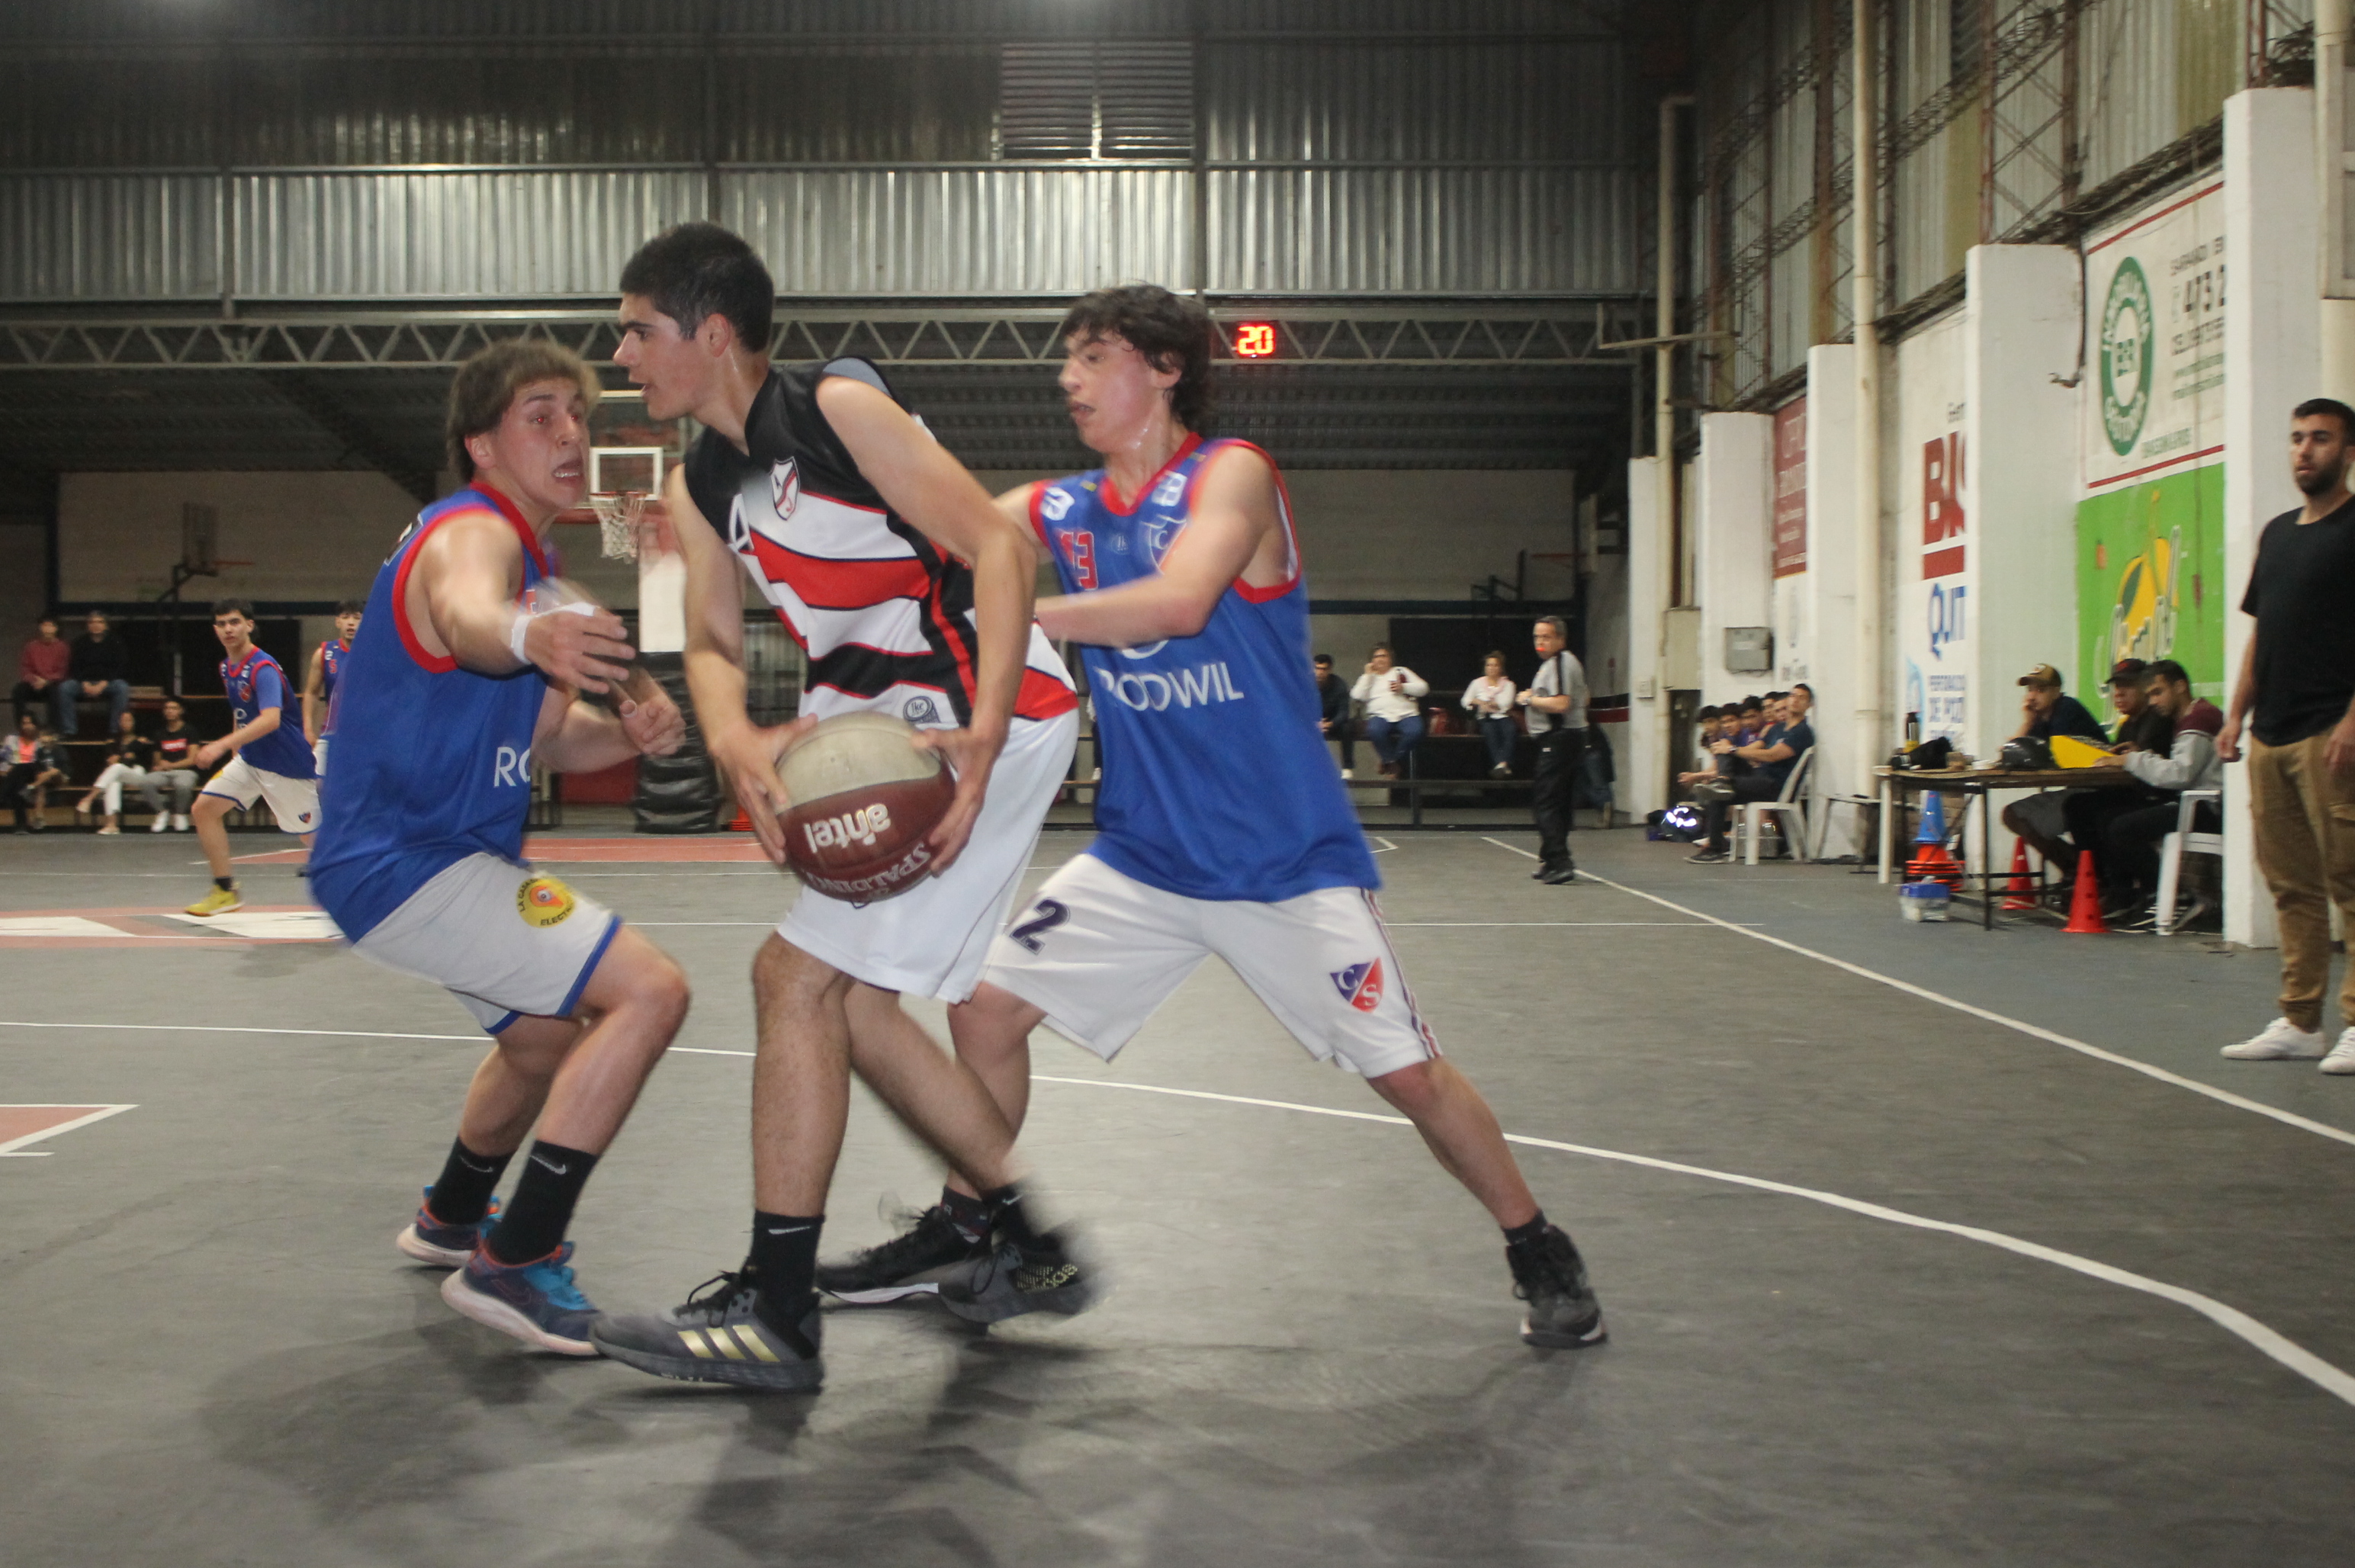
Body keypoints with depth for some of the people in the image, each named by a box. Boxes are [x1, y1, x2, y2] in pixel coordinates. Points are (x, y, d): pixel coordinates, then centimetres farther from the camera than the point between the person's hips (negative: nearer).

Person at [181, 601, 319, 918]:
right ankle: (226, 890, 1)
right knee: (205, 806, -5)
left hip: (286, 763, -8)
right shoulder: (227, 668, 6)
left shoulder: (264, 669, -22)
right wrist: (235, 750, 19)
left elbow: (270, 719, -36)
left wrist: (222, 746, -43)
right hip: (249, 760, 8)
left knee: (312, 836, 0)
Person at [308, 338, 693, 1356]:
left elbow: (550, 739, 15)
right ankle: (512, 1264, -17)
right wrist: (526, 634, -69)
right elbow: (463, 615, -45)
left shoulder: (526, 562, 14)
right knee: (648, 990, -21)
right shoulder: (471, 533, -18)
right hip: (408, 862, -11)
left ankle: (450, 1218, 52)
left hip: (433, 854, 11)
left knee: (551, 1031, 30)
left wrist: (630, 732, -8)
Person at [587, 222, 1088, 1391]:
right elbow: (712, 641, 5)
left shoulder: (839, 409, -13)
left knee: (800, 979, -12)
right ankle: (1023, 1246, 25)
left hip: (997, 723, -10)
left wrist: (982, 737, -30)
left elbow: (1000, 544, -20)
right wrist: (734, 738, -20)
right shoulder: (701, 489, 12)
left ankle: (774, 1313, -6)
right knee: (846, 997, 13)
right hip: (898, 736, 10)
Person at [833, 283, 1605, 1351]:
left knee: (1406, 1071, -3)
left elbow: (1180, 600, -29)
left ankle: (1543, 1259, 18)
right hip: (1142, 854, 5)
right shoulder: (1058, 512, 8)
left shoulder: (1231, 475, -11)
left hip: (1286, 855, -5)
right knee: (990, 1008, -2)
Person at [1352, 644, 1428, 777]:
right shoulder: (1367, 678, 26)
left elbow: (1423, 688, 15)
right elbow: (1358, 696, 6)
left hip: (1406, 714, 1)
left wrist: (1403, 687, 0)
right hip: (1380, 715, 0)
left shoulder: (1400, 671, 25)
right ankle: (1391, 761, -16)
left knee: (1414, 732, -34)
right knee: (1374, 730, -37)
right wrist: (1368, 675, 7)